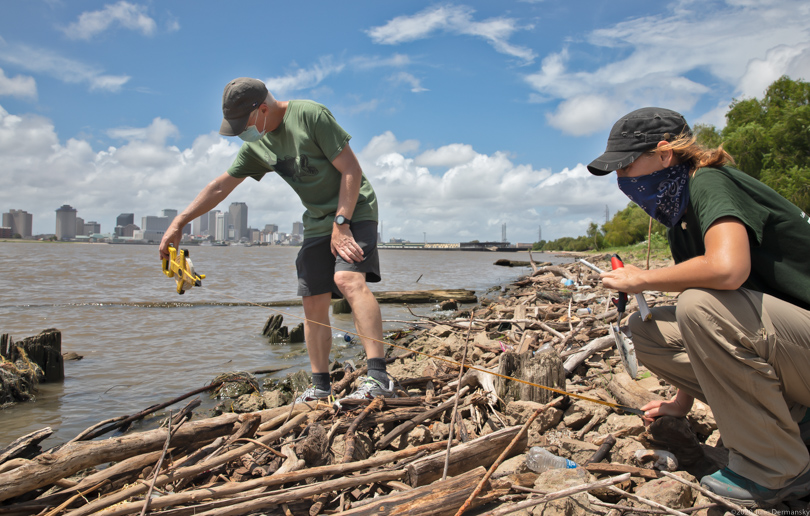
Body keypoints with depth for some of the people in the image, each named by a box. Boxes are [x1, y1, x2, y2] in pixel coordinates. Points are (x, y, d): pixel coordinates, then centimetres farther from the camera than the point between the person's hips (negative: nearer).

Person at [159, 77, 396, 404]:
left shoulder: (310, 115, -15)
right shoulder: (257, 145, 7)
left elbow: (351, 171, -17)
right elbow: (221, 186, 15)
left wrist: (341, 224, -21)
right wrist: (179, 222, 13)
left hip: (353, 210, -7)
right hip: (317, 221, 7)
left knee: (349, 280, -29)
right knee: (313, 304, 1)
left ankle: (378, 378, -35)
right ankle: (320, 386, 11)